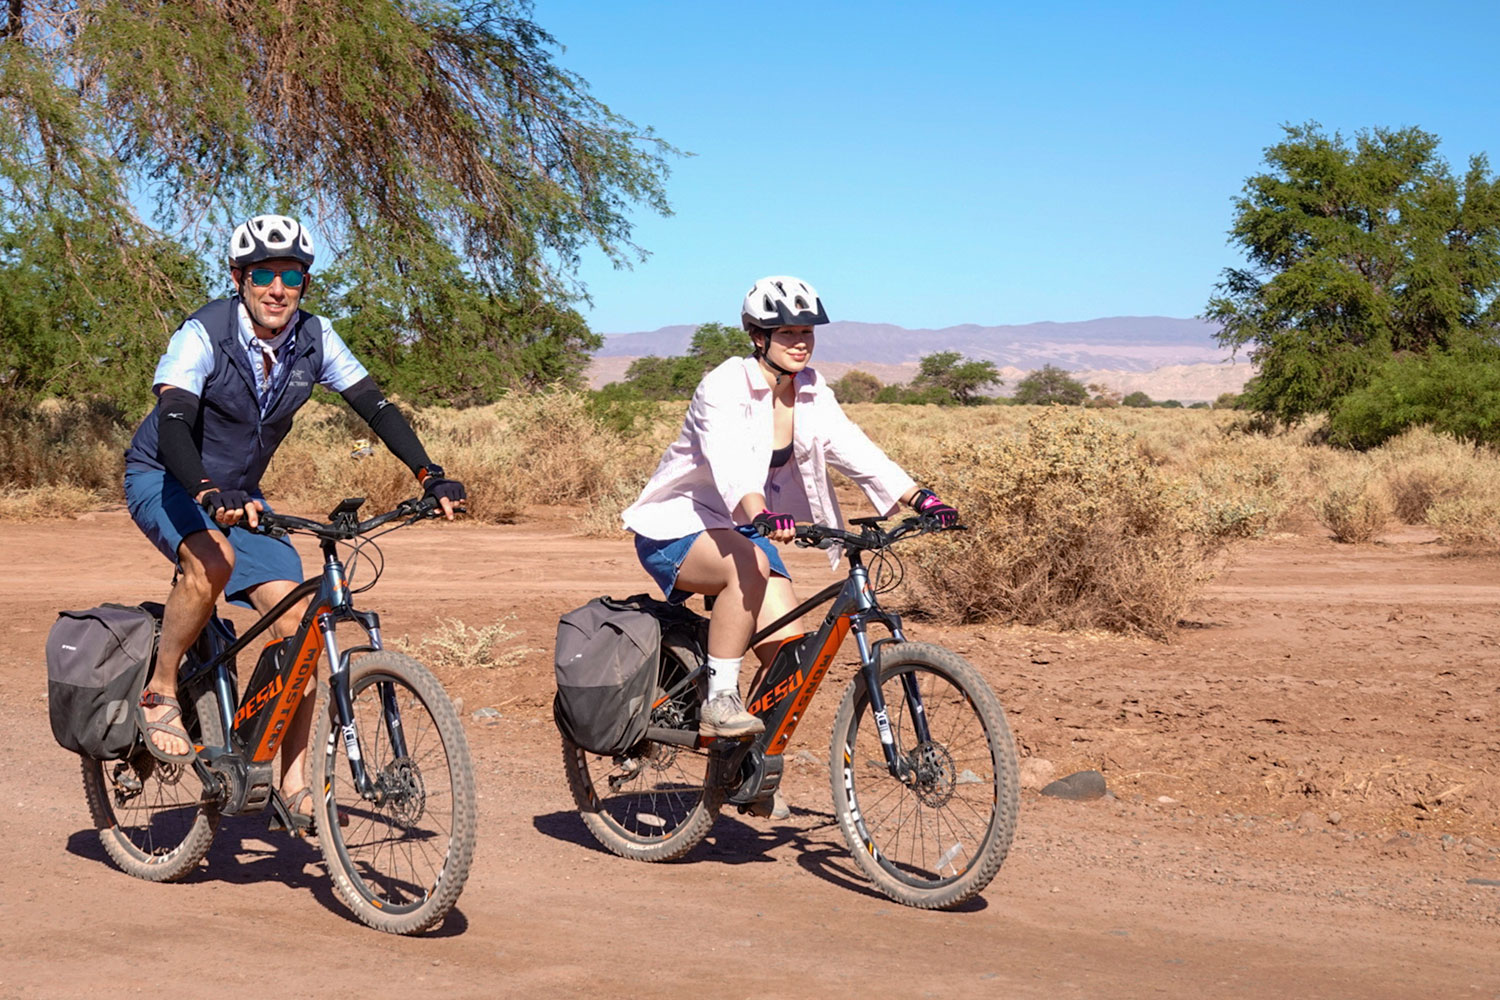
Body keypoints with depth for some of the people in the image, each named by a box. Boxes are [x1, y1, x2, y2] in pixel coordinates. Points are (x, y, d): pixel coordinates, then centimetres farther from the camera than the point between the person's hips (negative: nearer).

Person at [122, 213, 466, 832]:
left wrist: (431, 477, -22)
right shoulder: (203, 335, -24)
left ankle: (293, 785, -1)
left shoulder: (313, 337, -10)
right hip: (164, 480, -5)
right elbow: (172, 423, -37)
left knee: (296, 621, -10)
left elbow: (374, 406, -8)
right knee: (214, 560, -38)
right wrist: (211, 496, -54)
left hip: (238, 491, 5)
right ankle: (159, 693, -16)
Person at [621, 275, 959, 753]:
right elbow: (730, 463, -38)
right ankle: (719, 702, -28)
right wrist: (762, 516, -57)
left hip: (743, 528, 6)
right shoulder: (725, 387, -22)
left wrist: (919, 497, -24)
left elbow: (855, 449, -9)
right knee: (750, 564, -39)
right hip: (677, 528, -6)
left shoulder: (811, 393, -1)